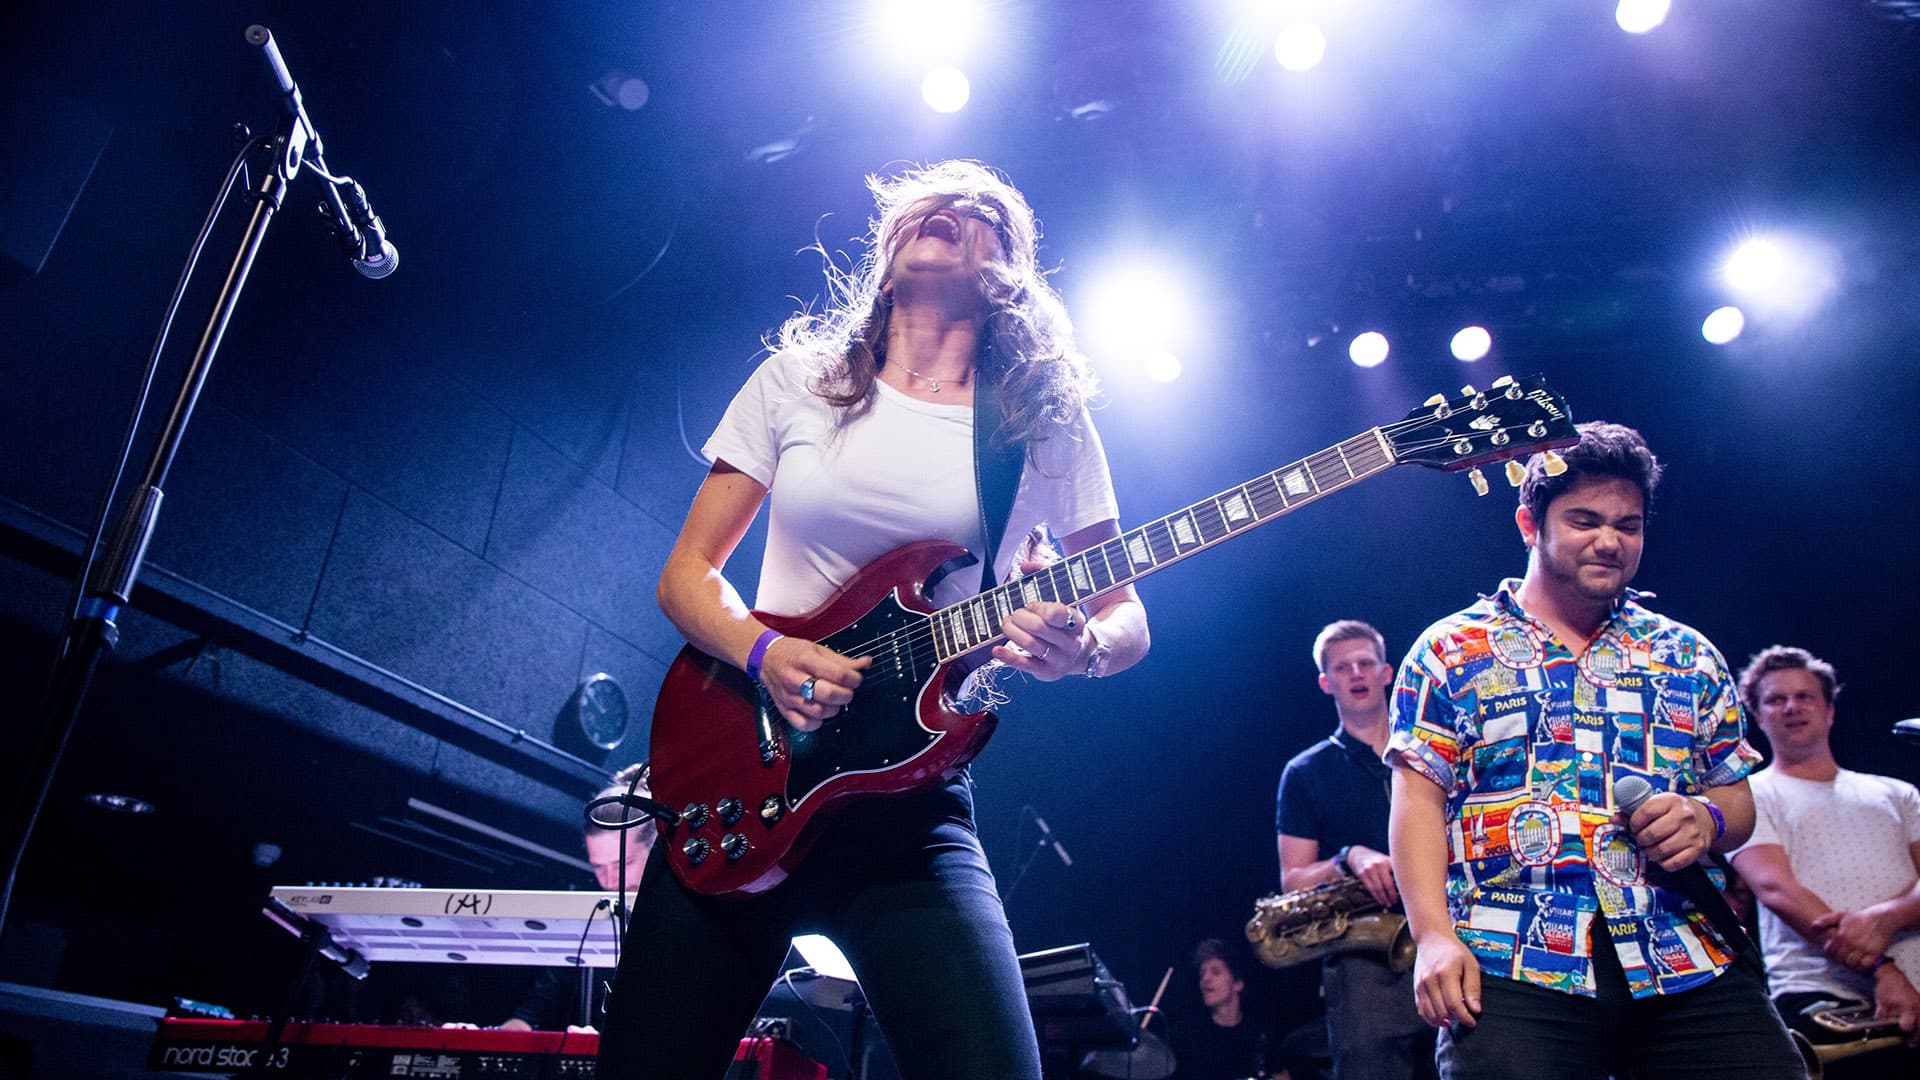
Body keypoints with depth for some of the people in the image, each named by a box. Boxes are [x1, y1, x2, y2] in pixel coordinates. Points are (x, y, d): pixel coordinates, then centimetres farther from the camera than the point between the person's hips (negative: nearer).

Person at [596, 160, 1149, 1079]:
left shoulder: (1046, 423, 4)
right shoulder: (798, 378, 7)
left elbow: (1126, 611, 9)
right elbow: (687, 572, 8)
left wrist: (1084, 647, -15)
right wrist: (764, 654, -13)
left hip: (912, 807, -1)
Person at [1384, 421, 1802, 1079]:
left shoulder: (1688, 656, 17)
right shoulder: (1452, 653, 6)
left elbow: (1737, 796, 20)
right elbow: (1419, 803, -1)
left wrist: (1708, 820, -5)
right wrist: (1434, 938, -12)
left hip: (1693, 970, 4)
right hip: (1513, 973, -3)